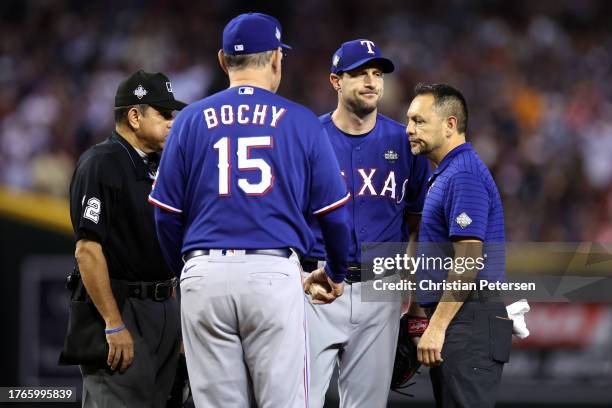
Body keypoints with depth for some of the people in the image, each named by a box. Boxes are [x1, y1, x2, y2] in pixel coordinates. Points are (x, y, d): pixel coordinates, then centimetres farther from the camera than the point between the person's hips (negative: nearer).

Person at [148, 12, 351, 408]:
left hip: (205, 274, 2)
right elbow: (333, 211, 7)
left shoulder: (191, 120, 8)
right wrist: (337, 275, 24)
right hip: (275, 272, -2)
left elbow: (167, 214, 7)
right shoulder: (301, 122, 5)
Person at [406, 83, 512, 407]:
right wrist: (433, 322, 22)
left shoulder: (464, 177, -14)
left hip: (468, 323, -11)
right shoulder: (445, 174, 19)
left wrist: (437, 327, -22)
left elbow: (468, 262, -20)